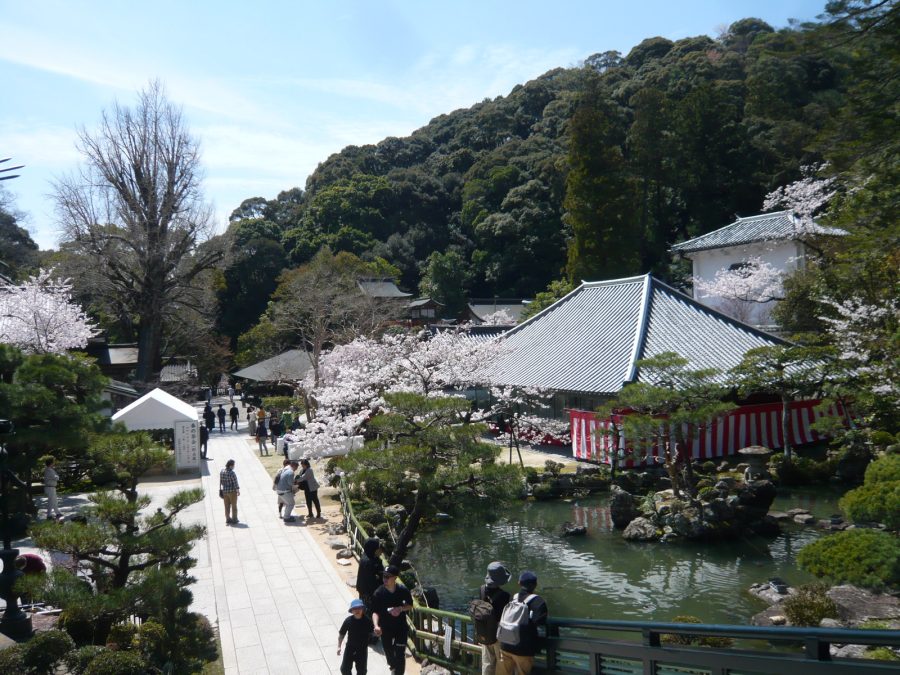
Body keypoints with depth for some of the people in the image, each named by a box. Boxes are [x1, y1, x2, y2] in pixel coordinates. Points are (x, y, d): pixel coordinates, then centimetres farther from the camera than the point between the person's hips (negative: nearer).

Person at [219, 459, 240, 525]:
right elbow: (235, 482, -19)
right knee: (234, 506, 8)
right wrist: (238, 491, -9)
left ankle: (228, 519, 21)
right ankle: (234, 520, 15)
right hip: (232, 491, -6)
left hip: (224, 491, 6)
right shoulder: (232, 473, -23)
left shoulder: (221, 471, -2)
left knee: (227, 506, 15)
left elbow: (221, 481, 8)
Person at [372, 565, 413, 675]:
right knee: (389, 653, 19)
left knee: (400, 655, -5)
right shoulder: (378, 593, -17)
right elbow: (375, 612, -16)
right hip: (385, 629, 1)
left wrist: (400, 608, -20)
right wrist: (376, 625, -33)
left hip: (401, 627, -1)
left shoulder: (403, 590, -14)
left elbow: (410, 605, 1)